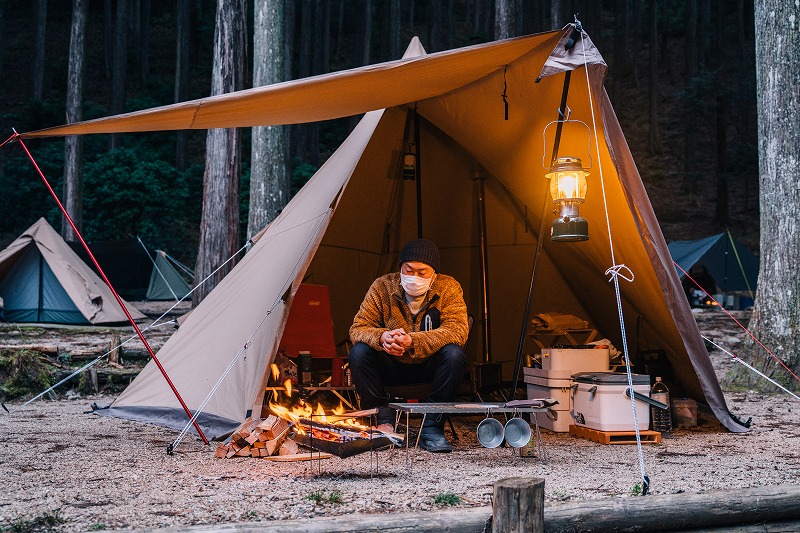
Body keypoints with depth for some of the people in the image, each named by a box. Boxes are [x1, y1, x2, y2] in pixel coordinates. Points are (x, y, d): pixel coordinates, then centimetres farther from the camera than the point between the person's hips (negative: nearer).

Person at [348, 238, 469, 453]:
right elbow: (358, 328, -10)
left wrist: (412, 341, -39)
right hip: (391, 367, 1)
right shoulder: (382, 286, -7)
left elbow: (457, 330, -24)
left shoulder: (448, 288, -10)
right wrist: (381, 337, -35)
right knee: (359, 352, -25)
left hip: (429, 367, -1)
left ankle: (432, 427, -21)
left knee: (454, 353, -32)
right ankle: (384, 421, -17)